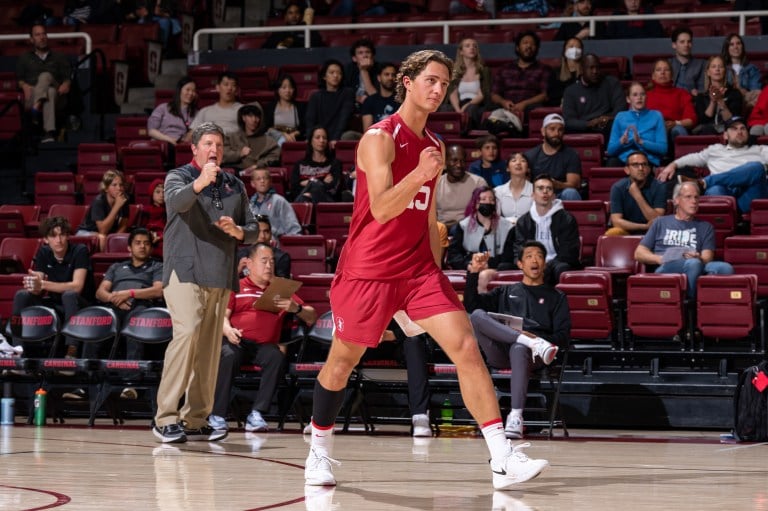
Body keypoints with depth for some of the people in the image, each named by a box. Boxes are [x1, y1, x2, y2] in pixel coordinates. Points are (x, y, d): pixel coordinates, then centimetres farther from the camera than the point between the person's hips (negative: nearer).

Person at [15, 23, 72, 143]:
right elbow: (19, 79, 13)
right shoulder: (24, 58, 27)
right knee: (50, 92, -37)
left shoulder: (60, 58, 27)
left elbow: (68, 77, 13)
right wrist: (25, 86, -11)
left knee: (45, 76, -35)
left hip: (57, 98, 0)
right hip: (32, 98, 0)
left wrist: (66, 84, -12)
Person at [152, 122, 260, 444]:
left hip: (221, 278, 6)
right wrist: (199, 183, -39)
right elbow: (177, 201, -20)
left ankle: (196, 420, 11)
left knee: (210, 347, 5)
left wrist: (238, 231, -4)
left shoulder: (235, 186, 19)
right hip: (185, 272, -6)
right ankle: (166, 418, -20)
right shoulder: (178, 177, 4)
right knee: (187, 333, -21)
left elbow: (253, 230, 19)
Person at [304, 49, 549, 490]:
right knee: (342, 360, 7)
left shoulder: (434, 144, 12)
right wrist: (419, 175, -35)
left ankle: (503, 460, -15)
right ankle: (319, 453, 29)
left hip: (419, 270, 6)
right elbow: (381, 209, -21)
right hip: (369, 269, -5)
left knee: (466, 347, -10)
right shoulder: (381, 138, -10)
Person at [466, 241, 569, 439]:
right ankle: (532, 342, -38)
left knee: (519, 349, -41)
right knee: (477, 315, -25)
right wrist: (473, 273, 3)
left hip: (532, 355, -2)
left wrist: (544, 340, -10)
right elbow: (471, 305, 17)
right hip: (499, 352, 2)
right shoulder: (505, 292, 32)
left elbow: (563, 337, 11)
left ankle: (516, 417, -51)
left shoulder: (556, 297, 25)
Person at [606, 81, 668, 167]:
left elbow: (663, 149, 3)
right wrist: (622, 141, -10)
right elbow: (610, 150, 12)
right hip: (623, 160, 2)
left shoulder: (656, 116, 14)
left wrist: (641, 142, -12)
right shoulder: (620, 117, 19)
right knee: (612, 162, -36)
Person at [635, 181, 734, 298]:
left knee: (725, 268, -34)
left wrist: (698, 258, -13)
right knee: (693, 264, -39)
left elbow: (707, 258, 13)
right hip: (665, 269, -2)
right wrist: (660, 259, -2)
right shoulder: (661, 223, 26)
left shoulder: (705, 227, 28)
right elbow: (639, 253, 20)